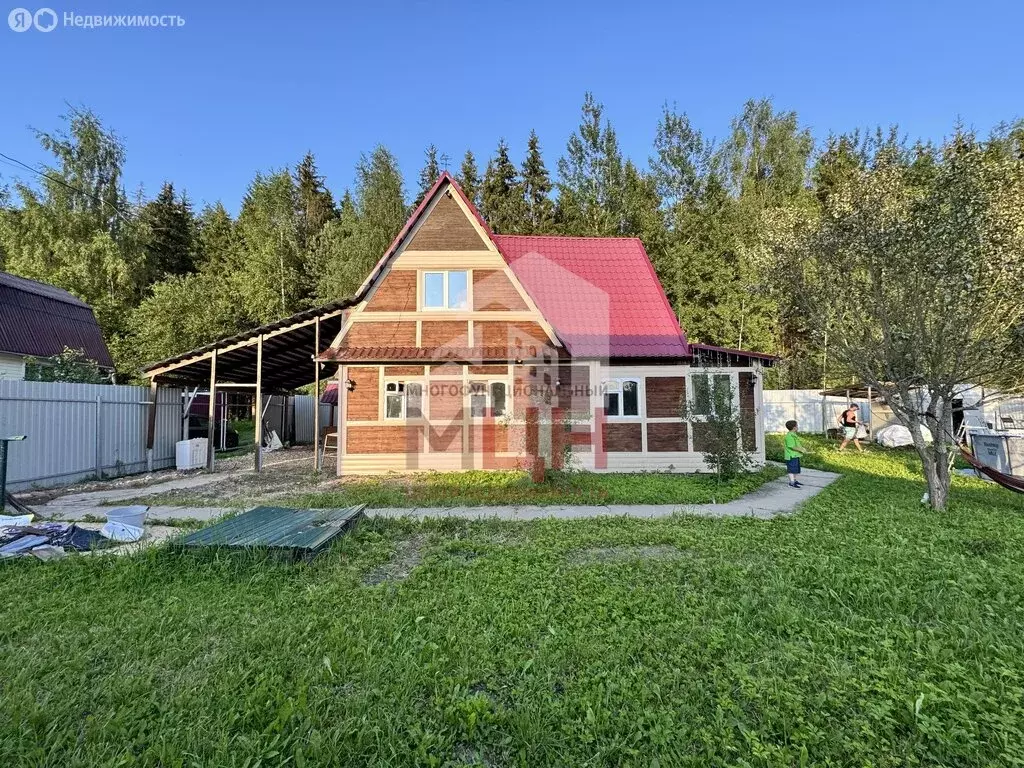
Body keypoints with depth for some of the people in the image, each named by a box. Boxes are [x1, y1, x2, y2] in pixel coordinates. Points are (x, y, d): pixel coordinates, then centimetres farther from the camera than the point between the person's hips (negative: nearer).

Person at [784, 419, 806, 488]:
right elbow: (792, 446, -23)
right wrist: (801, 450, -17)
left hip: (796, 455, 11)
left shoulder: (794, 435, 14)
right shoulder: (789, 436, -20)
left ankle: (795, 480, 30)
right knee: (792, 469, -5)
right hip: (791, 456, -11)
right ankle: (791, 483, -1)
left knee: (796, 469, 18)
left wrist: (803, 448, 9)